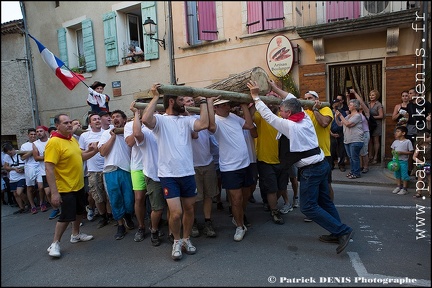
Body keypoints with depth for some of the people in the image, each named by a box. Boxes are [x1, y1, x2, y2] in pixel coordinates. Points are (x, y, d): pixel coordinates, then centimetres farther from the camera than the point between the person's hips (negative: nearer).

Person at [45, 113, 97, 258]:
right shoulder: (54, 143, -21)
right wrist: (54, 192, -28)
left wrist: (93, 152, 2)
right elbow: (49, 168, -25)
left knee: (79, 211, 20)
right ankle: (55, 244, 19)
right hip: (65, 188, -8)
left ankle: (76, 235, 39)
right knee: (66, 216, 0)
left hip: (79, 185, 8)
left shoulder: (73, 139, 5)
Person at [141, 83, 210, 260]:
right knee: (176, 212, -7)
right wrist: (155, 97, -17)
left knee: (189, 209, 14)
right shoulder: (160, 120, -4)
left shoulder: (186, 120, 7)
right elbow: (145, 119, -26)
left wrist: (203, 102, 0)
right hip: (168, 175, -4)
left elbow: (204, 124, -10)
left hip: (188, 173, 5)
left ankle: (186, 239, 36)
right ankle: (177, 241, 21)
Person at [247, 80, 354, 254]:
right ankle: (337, 234, 28)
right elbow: (293, 100, 19)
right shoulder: (306, 118, 5)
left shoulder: (289, 125, -16)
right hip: (322, 164, 9)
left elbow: (268, 115, -10)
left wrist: (255, 97, -2)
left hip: (310, 170, -9)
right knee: (324, 201, 18)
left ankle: (343, 231, 1)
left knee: (308, 207, -1)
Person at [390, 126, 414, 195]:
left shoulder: (407, 141, -10)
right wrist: (393, 152, -8)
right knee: (397, 174, 14)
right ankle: (399, 186, 27)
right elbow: (392, 149, 15)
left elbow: (411, 152, -9)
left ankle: (404, 189, 13)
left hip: (403, 161, -5)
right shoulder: (395, 142, 5)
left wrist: (402, 152, -20)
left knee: (404, 175, 2)